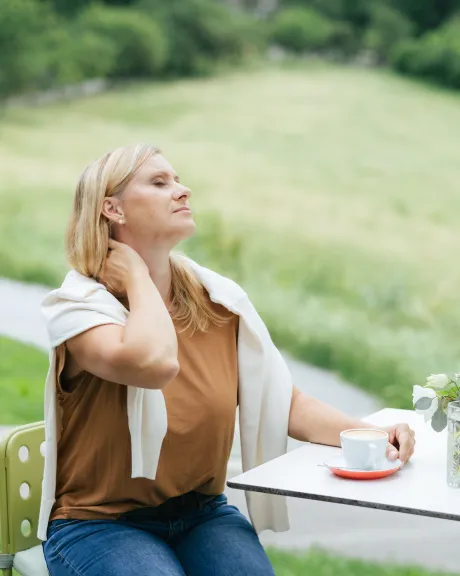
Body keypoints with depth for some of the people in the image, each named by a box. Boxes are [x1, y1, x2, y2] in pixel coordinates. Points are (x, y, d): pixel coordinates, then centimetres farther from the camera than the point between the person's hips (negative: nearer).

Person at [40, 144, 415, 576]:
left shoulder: (221, 300, 2)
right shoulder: (77, 304, -13)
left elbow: (287, 404, 2)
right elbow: (154, 363, -34)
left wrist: (369, 435, -15)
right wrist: (137, 275, -17)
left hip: (202, 511, 4)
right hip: (99, 523, -4)